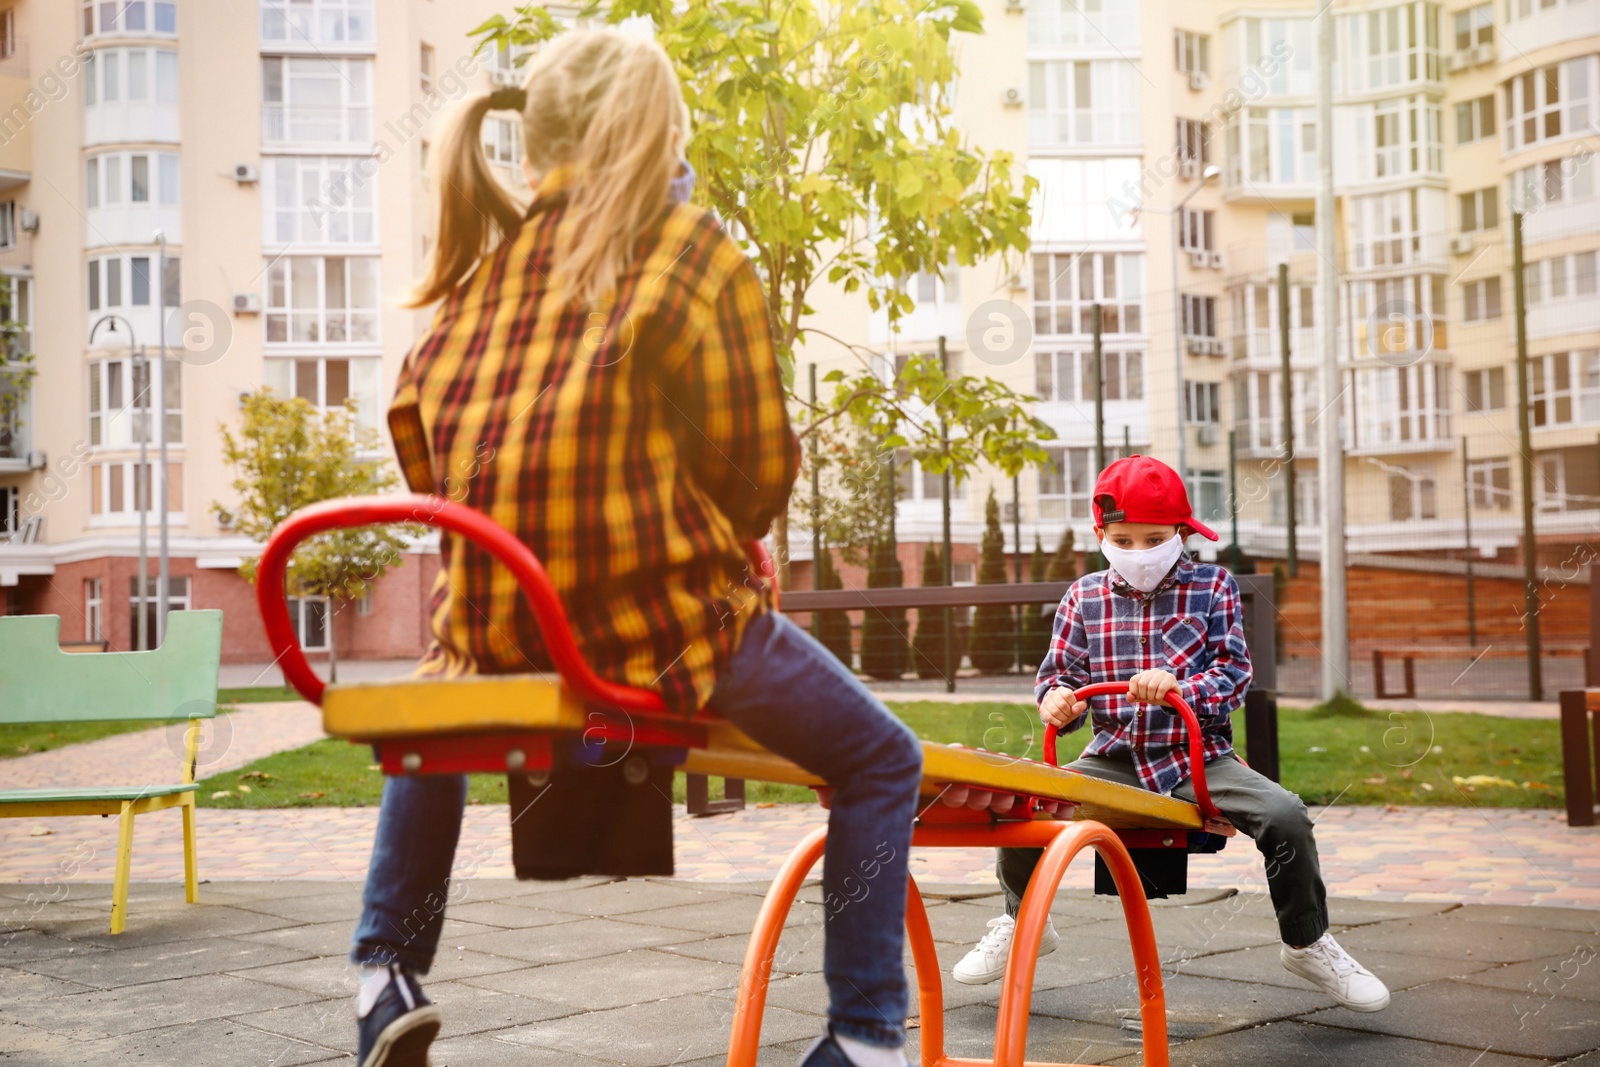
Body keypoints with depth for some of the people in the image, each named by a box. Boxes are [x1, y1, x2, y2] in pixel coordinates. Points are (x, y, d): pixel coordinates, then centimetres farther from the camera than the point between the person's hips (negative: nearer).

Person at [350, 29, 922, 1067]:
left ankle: (388, 975, 32)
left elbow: (417, 428, 12)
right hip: (661, 618, -5)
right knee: (882, 762, 14)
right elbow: (760, 465, -4)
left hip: (493, 630, 5)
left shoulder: (488, 263, 10)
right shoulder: (702, 255, -3)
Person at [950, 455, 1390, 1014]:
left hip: (1200, 758, -1)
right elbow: (1058, 671, 9)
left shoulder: (1213, 587, 2)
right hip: (1114, 761, 2)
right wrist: (1056, 700, -16)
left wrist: (1179, 687, -25)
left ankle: (1308, 943, 2)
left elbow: (1234, 673, -5)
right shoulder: (1084, 597, 6)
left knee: (1284, 814, -25)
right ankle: (1023, 922, 11)